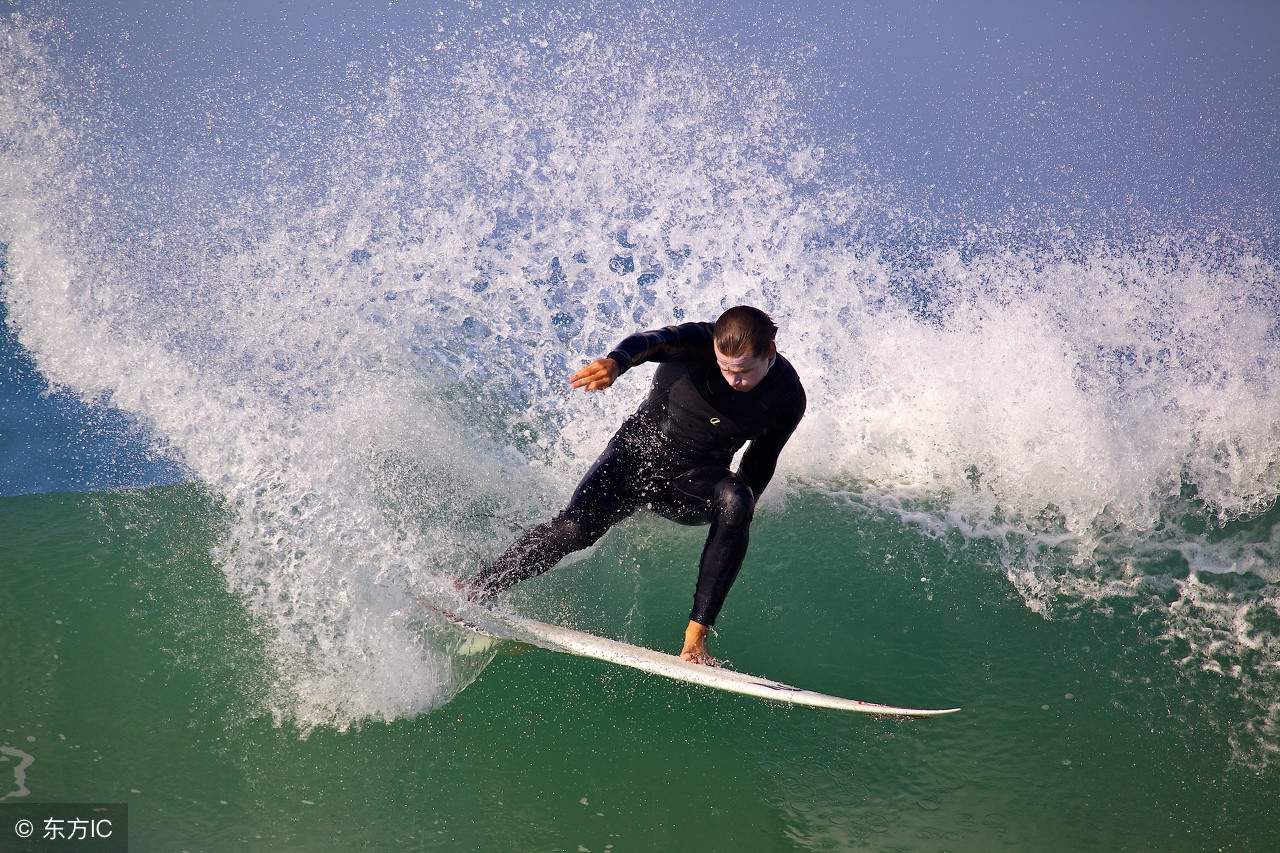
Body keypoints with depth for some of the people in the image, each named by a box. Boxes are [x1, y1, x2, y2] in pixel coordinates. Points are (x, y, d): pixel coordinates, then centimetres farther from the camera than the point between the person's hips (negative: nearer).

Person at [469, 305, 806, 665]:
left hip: (695, 485, 2)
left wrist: (734, 520, -5)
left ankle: (696, 635, -31)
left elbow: (760, 466, 2)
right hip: (638, 452, -1)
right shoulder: (700, 343, -19)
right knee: (576, 529, -25)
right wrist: (617, 361, -62)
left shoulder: (787, 398, -12)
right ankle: (476, 590, -9)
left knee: (736, 499, -33)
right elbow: (652, 341, -40)